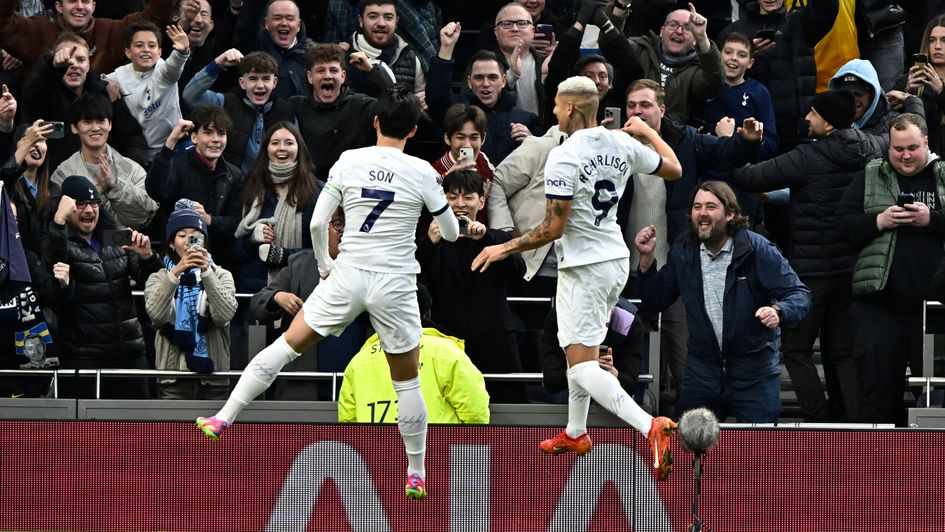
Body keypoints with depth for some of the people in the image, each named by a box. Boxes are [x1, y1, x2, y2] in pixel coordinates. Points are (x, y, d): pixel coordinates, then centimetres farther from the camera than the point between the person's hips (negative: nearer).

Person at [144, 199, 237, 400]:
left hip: (212, 375, 1)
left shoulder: (221, 276, 9)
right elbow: (156, 313, -14)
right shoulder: (159, 278, 8)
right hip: (174, 375, -1)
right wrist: (176, 273, -26)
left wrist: (206, 272, -22)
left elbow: (225, 315, -11)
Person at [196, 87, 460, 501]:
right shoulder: (422, 173, -4)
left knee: (286, 345, 12)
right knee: (407, 383, 11)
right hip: (395, 283, -1)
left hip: (347, 277, 1)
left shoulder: (348, 161, -1)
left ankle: (223, 419, 10)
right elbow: (451, 233, 6)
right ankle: (416, 475, 16)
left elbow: (317, 223, 1)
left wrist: (324, 265, 18)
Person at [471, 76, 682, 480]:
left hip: (583, 267, -8)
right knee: (579, 350, 26)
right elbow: (673, 169, 14)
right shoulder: (621, 145, 0)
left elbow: (553, 228, -21)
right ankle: (576, 433, 38)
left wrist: (504, 249, -9)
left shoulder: (563, 158, -20)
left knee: (583, 367, -11)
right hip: (616, 260, 8)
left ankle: (650, 427, -30)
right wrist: (649, 131, 30)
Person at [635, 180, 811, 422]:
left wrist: (778, 312, -33)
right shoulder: (682, 253, 6)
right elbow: (657, 300, 12)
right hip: (701, 373, 4)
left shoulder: (757, 250, -10)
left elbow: (799, 294, -12)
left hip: (754, 372, -4)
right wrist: (647, 258, -1)